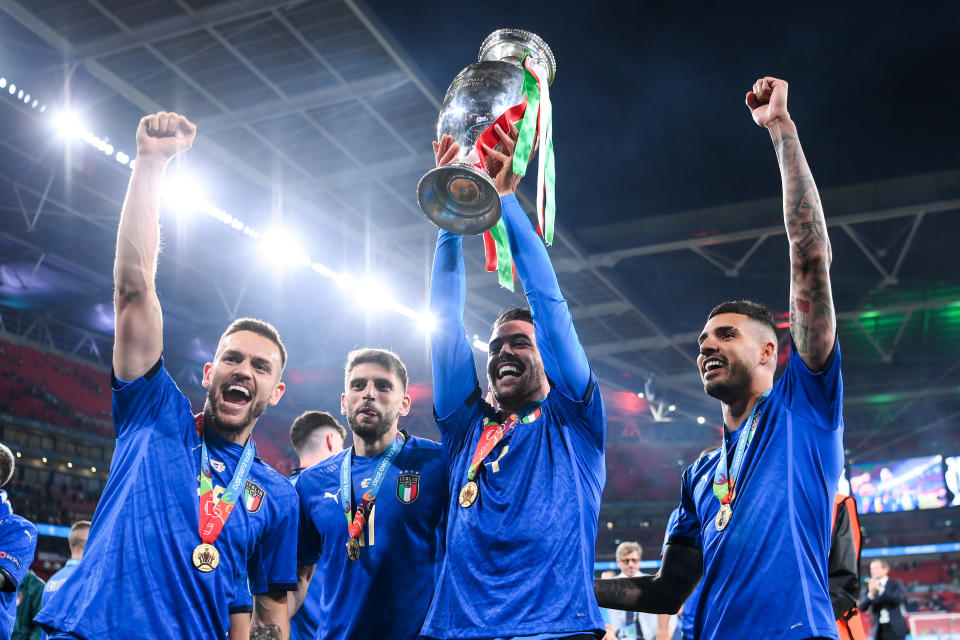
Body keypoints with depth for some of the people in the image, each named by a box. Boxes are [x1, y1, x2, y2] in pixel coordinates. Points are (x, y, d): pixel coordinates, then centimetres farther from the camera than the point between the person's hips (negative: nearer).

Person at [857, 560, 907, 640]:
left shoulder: (895, 583, 6)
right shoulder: (870, 587, 9)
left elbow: (898, 600, -13)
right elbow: (862, 607, -2)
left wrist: (880, 589, -19)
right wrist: (871, 594, -18)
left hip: (895, 629, -2)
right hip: (879, 630, 2)